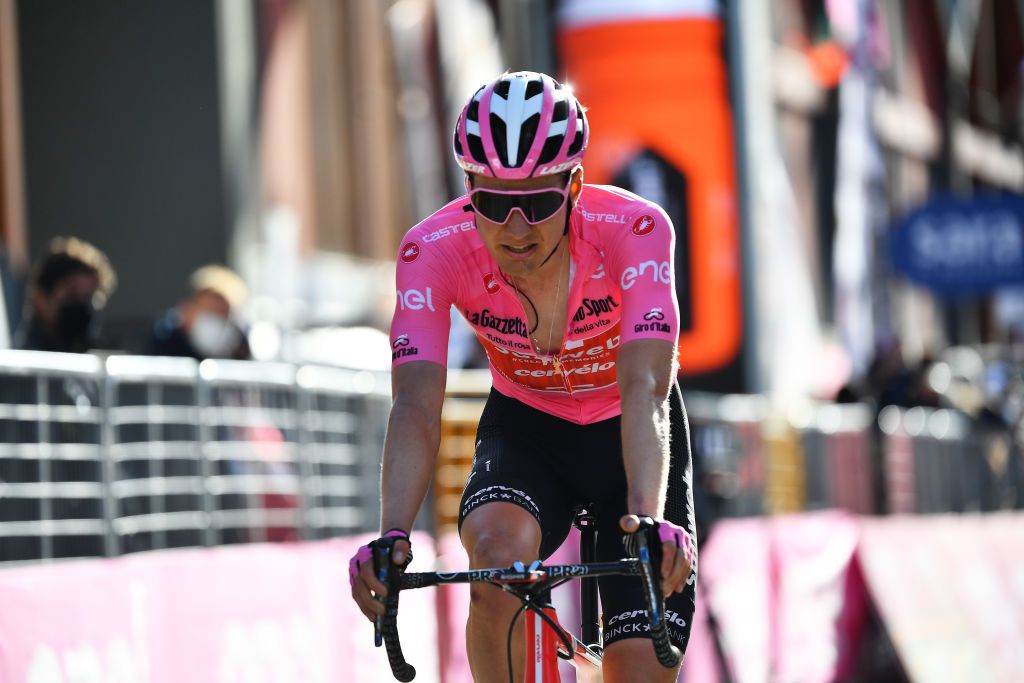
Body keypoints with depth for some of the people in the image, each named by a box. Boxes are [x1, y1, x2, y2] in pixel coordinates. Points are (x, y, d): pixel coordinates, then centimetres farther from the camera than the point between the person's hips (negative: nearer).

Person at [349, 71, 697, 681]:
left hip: (628, 437, -1)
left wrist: (648, 517, -58)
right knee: (499, 548, -34)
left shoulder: (634, 230, -31)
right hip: (524, 430, 1)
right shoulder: (434, 250, -26)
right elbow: (417, 407, -35)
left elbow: (644, 389, -41)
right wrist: (393, 535, -52)